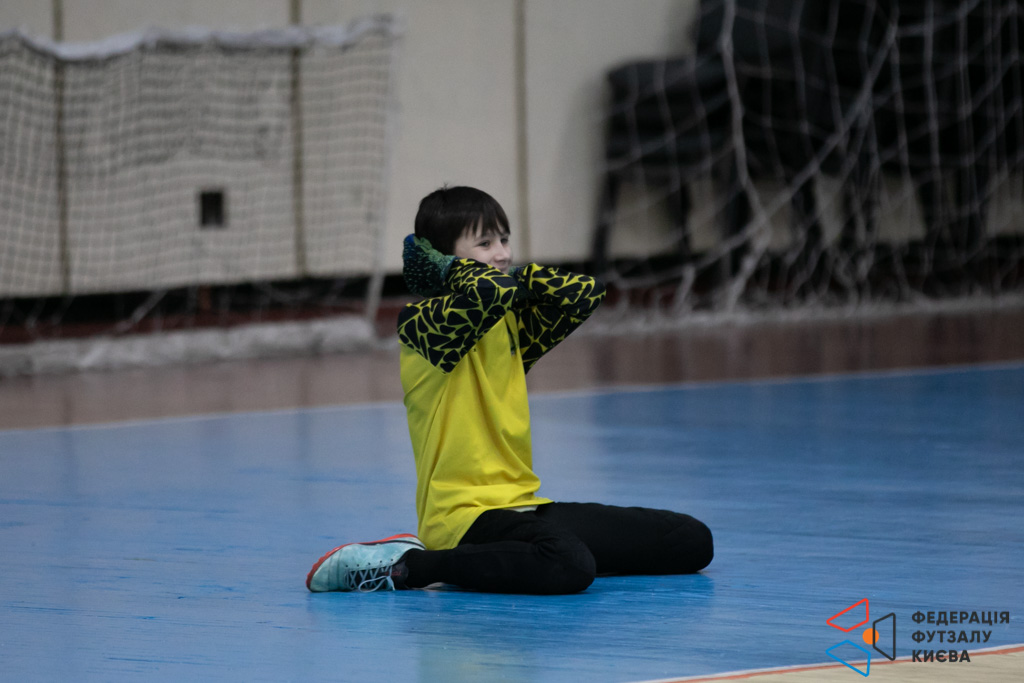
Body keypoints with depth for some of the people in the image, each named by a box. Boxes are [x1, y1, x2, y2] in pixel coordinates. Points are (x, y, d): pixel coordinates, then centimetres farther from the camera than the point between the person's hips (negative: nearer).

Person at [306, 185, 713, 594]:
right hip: (463, 512, -9)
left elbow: (584, 293, 12)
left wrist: (518, 276, 6)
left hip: (520, 506, 9)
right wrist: (452, 269, -9)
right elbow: (489, 292, -28)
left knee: (692, 540, 6)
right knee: (569, 566, -40)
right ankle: (404, 565, -19)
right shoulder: (420, 323, -10)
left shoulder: (510, 322, 16)